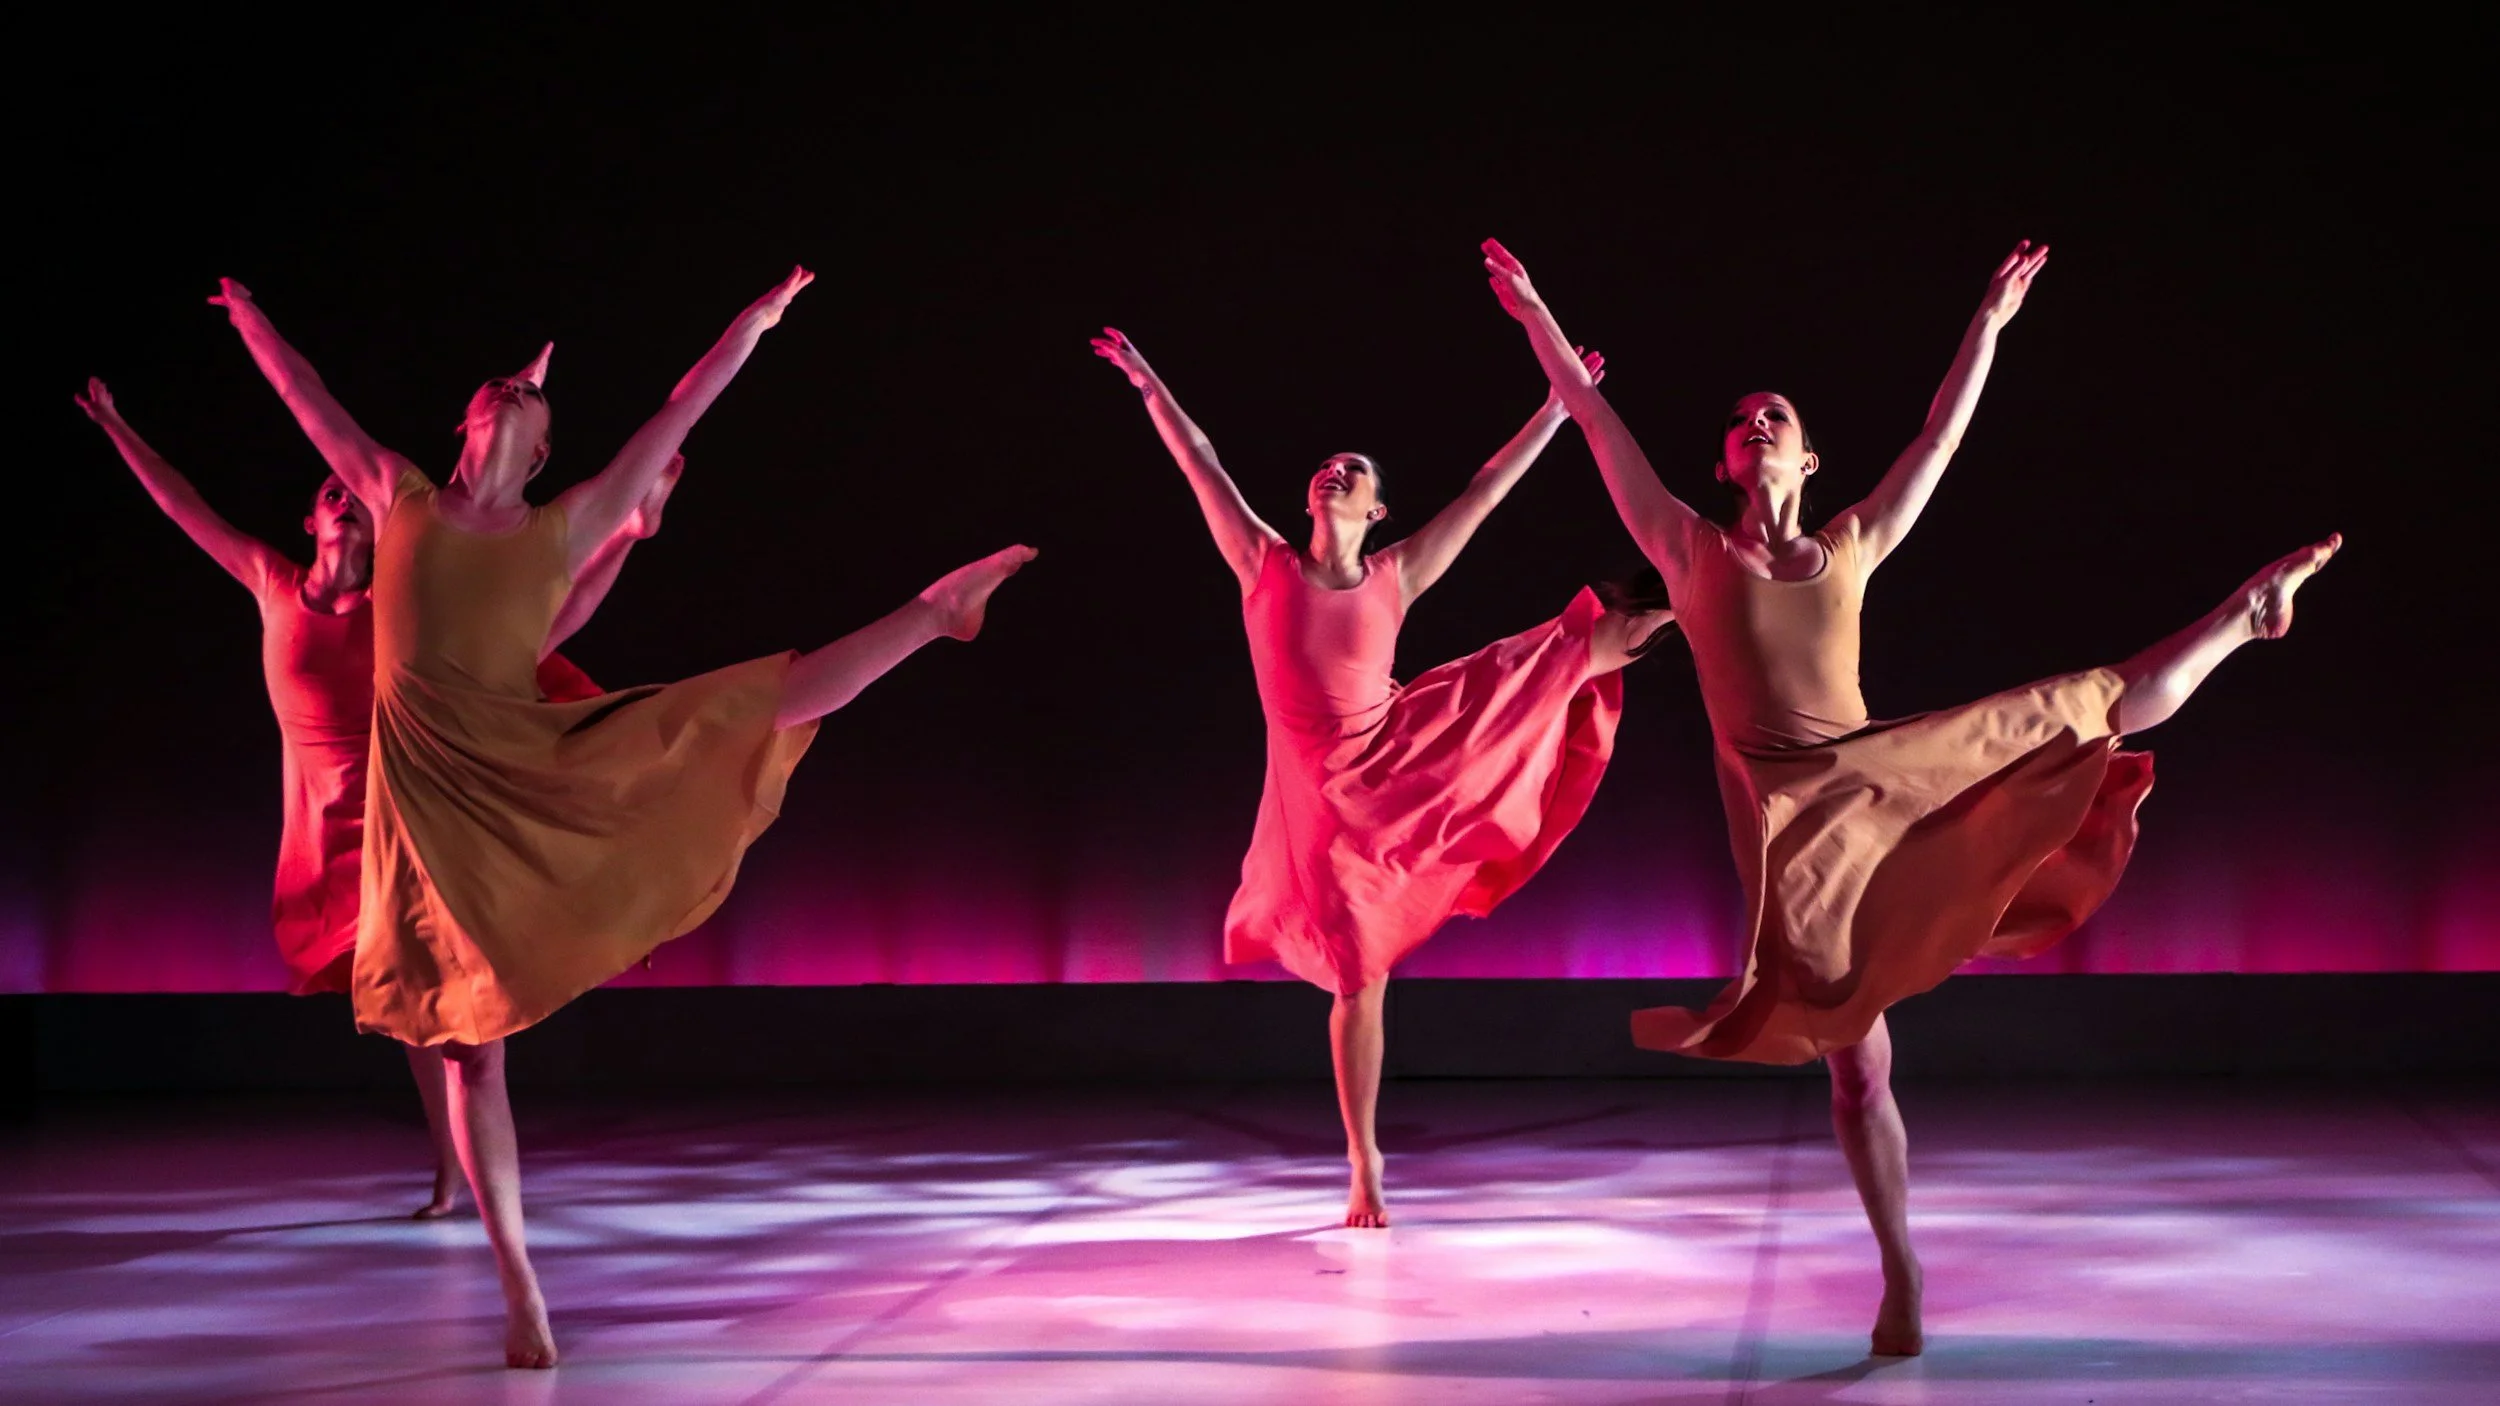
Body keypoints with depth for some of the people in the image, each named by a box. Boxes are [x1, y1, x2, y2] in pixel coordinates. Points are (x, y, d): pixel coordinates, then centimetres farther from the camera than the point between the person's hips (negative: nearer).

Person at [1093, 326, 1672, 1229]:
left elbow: (1482, 493, 2)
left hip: (1398, 757, 2)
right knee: (1358, 978, 0)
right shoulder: (1266, 567, -4)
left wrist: (1558, 408, 4)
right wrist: (1148, 384, 1)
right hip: (1320, 791, -2)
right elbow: (1203, 469, -1)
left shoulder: (1396, 576, -2)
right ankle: (1364, 1169, 10)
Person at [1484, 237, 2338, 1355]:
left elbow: (1943, 436, 20)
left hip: (1893, 779, 3)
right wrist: (1533, 314, 6)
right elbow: (1597, 419, 6)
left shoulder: (1853, 544, 13)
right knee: (1855, 1057, -5)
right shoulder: (1692, 550, 7)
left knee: (2103, 710, 7)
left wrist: (1990, 321, 24)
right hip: (1793, 819, -3)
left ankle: (2250, 610, 32)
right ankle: (1900, 1280, 4)